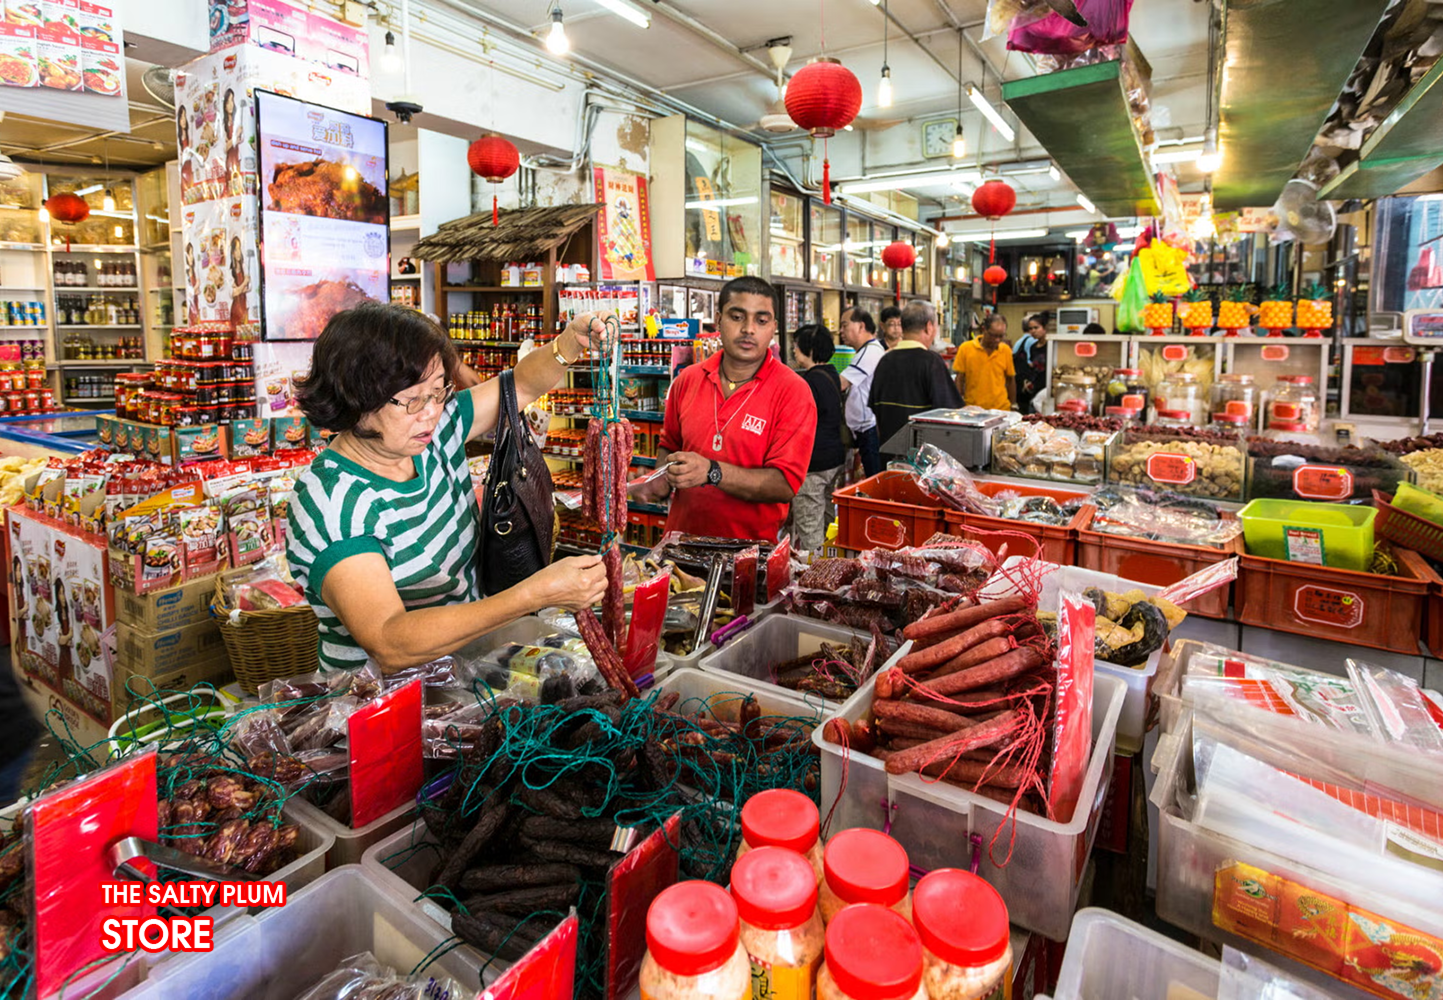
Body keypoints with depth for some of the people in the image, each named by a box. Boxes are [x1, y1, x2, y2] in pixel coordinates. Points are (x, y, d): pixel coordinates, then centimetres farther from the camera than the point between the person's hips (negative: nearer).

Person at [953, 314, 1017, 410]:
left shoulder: (1006, 351, 3)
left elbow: (1011, 380, 11)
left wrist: (1013, 406, 12)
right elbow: (960, 379, 1)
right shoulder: (965, 348, -3)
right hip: (972, 409, -2)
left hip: (1001, 409, 2)